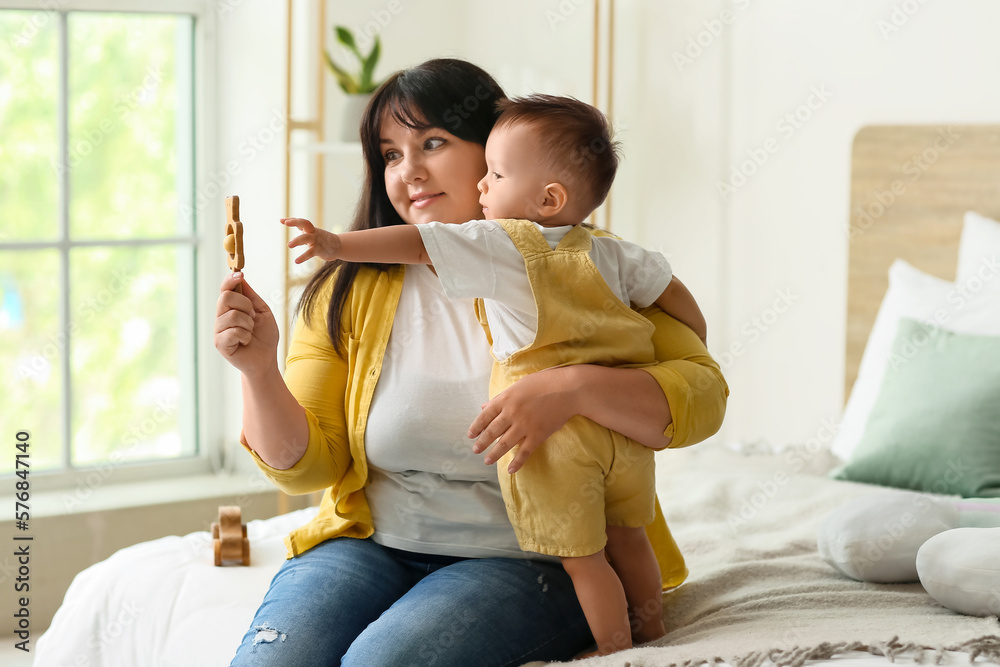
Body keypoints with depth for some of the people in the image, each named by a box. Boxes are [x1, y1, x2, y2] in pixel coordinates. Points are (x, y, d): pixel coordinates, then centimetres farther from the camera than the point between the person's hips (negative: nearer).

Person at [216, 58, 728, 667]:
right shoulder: (350, 292, 5)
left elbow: (702, 394, -10)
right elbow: (305, 464, 4)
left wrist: (576, 389, -28)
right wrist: (258, 370, -16)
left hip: (524, 561, -3)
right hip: (372, 545, 3)